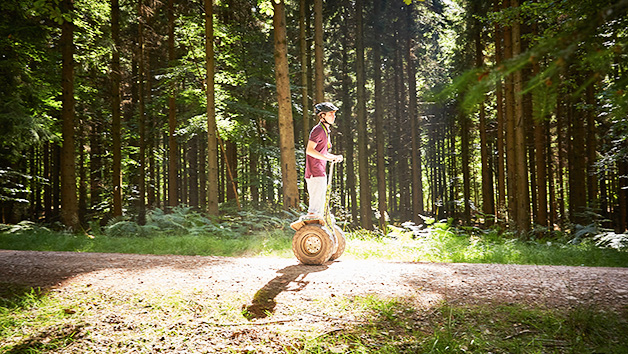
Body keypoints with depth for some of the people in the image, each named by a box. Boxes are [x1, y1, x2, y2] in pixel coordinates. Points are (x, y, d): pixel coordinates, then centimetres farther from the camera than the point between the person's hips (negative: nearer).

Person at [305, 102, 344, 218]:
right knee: (316, 206, -11)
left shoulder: (325, 131, 20)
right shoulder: (318, 130, -11)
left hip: (320, 173, 10)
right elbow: (309, 150, -22)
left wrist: (335, 157, 13)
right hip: (315, 173, -10)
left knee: (320, 204, 14)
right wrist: (328, 158, -25)